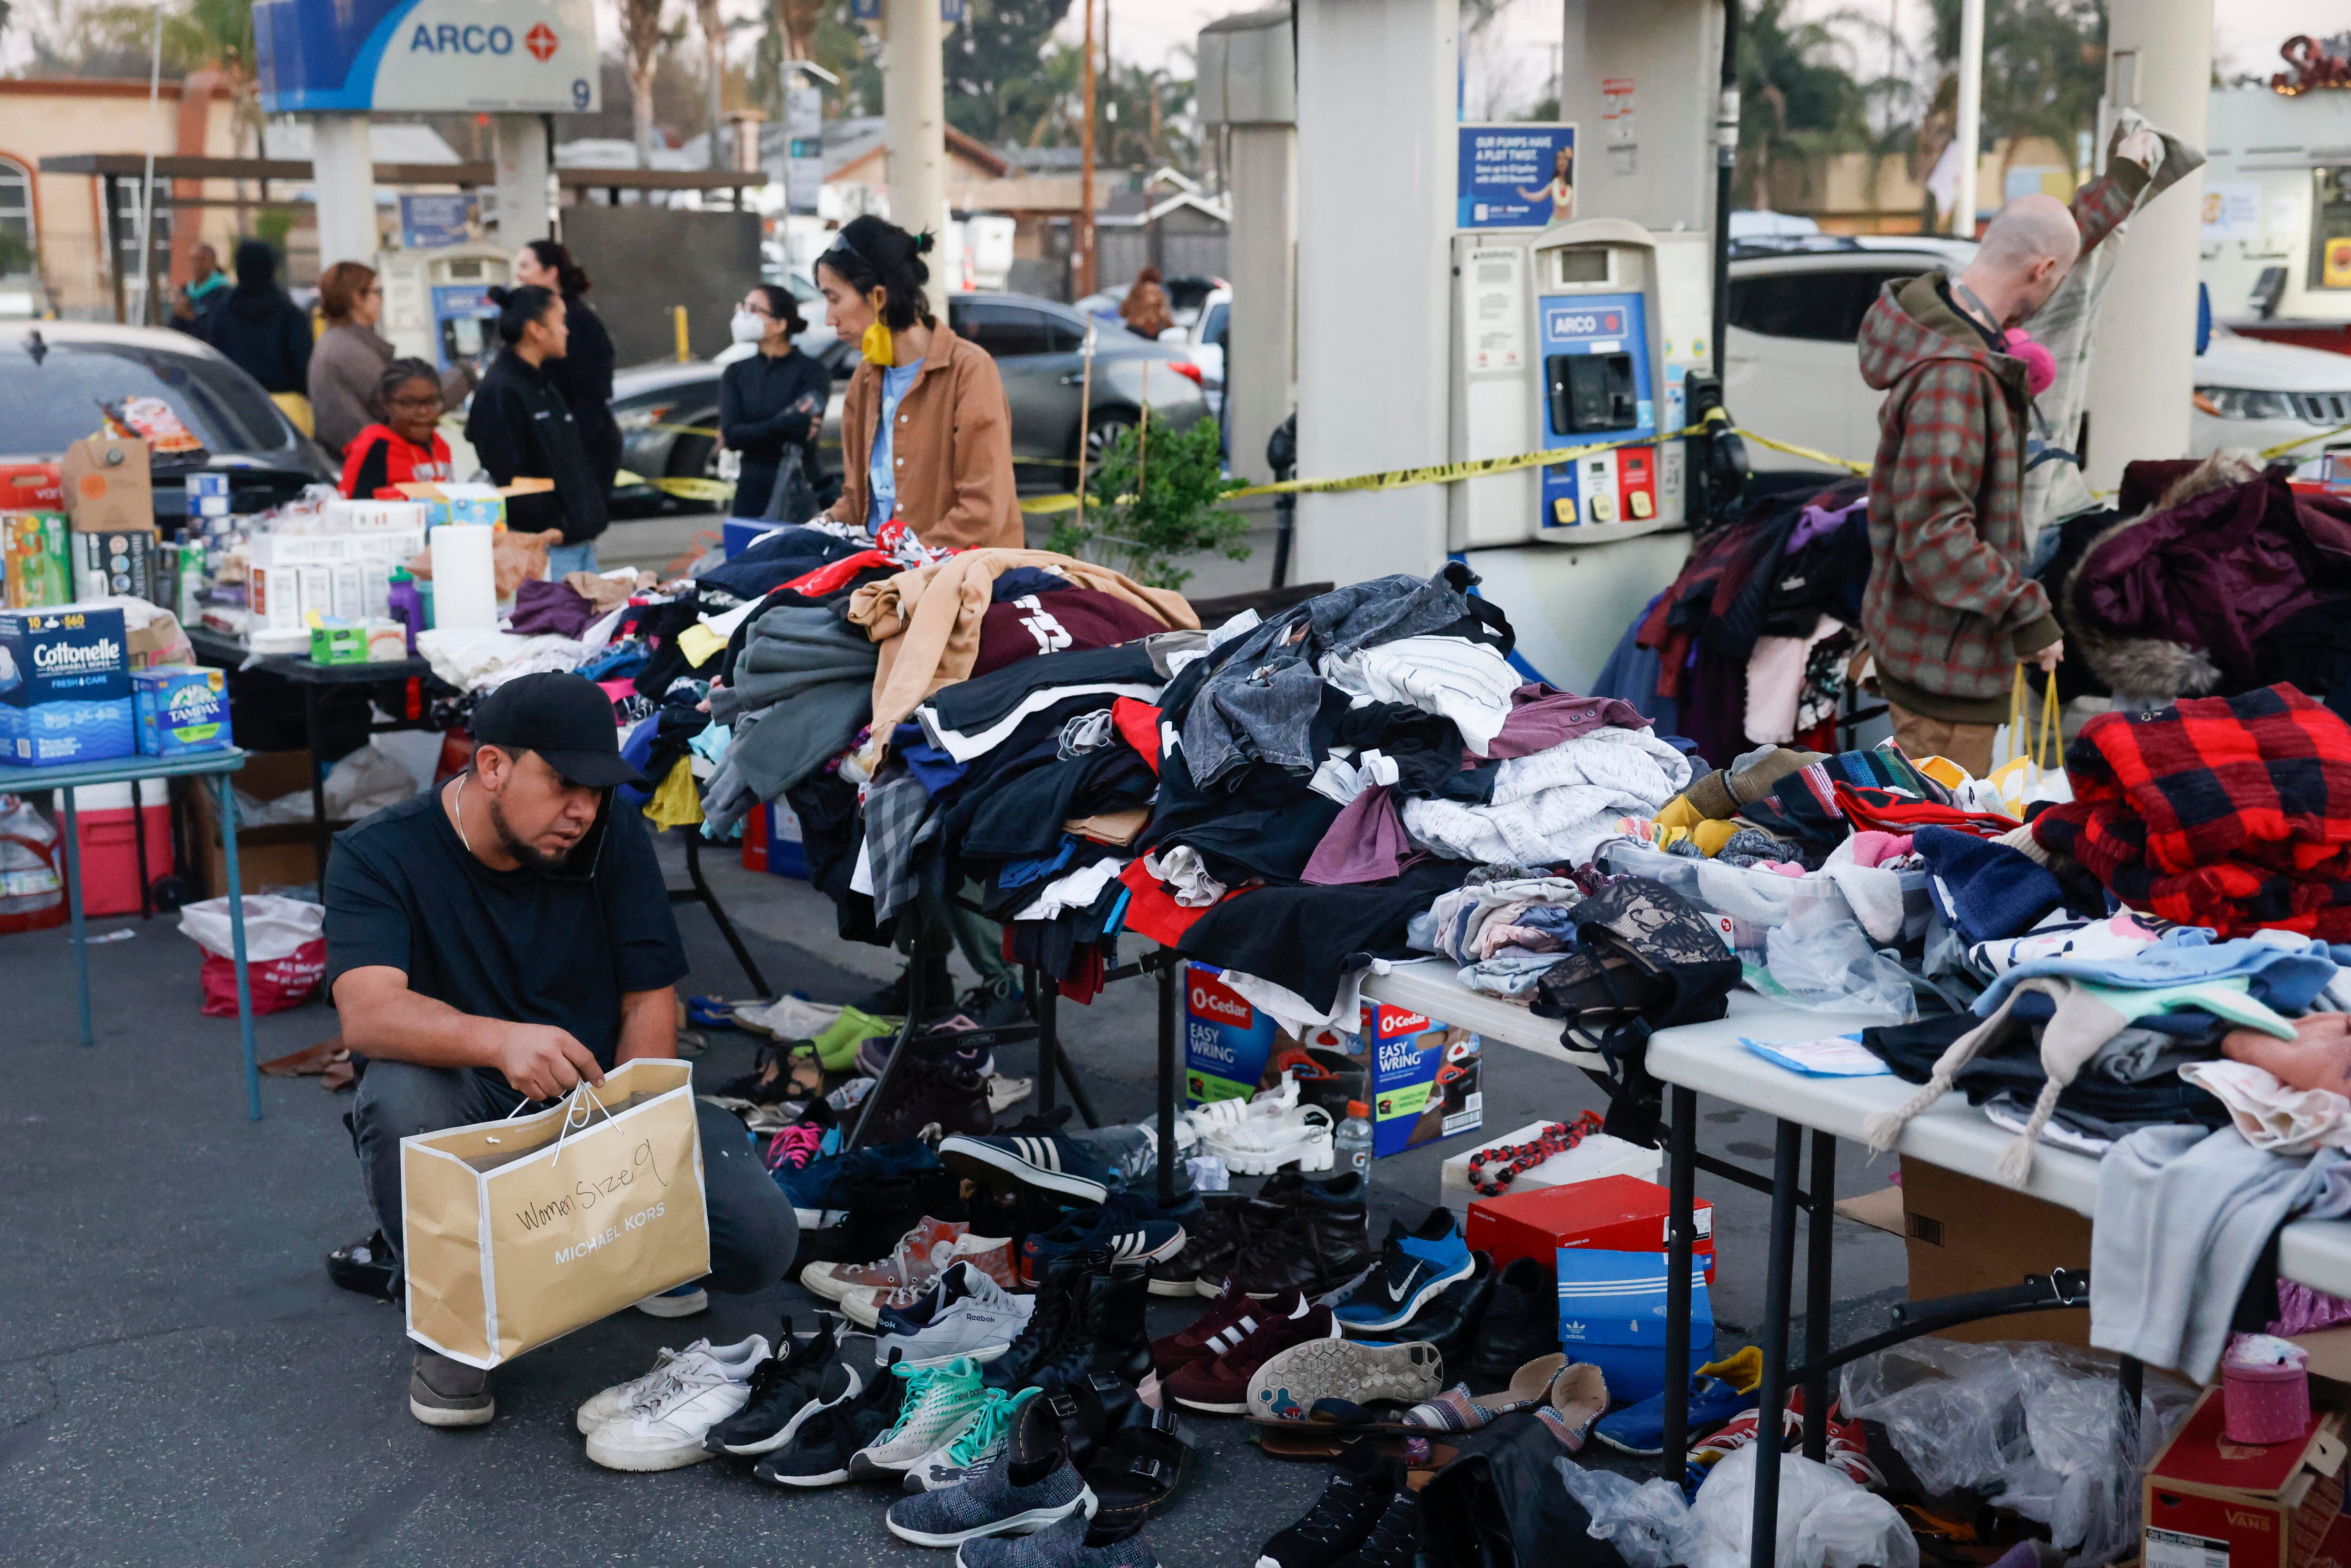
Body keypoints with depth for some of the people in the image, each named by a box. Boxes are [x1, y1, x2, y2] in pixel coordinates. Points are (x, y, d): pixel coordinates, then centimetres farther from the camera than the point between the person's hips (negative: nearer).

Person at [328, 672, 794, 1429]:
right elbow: (367, 1013, -30)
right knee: (400, 1091, -37)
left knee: (760, 1239, -20)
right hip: (469, 1117, -2)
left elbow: (649, 1000, -4)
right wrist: (502, 1041, -50)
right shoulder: (376, 855, -13)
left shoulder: (615, 840, -2)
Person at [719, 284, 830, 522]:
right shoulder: (737, 373, 11)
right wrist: (786, 425, -18)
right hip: (751, 489, 4)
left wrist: (748, 435, -7)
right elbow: (730, 433, -5)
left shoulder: (813, 373, -3)